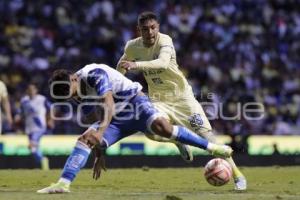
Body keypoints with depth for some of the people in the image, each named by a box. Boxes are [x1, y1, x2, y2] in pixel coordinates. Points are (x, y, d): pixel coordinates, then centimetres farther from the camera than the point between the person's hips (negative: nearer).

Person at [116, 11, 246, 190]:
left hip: (181, 94, -3)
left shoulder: (165, 41, -23)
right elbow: (120, 69, 14)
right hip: (158, 98, 3)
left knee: (205, 133, -11)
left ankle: (237, 174, -1)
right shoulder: (132, 47, -8)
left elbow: (163, 63, -45)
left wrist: (135, 65, -56)